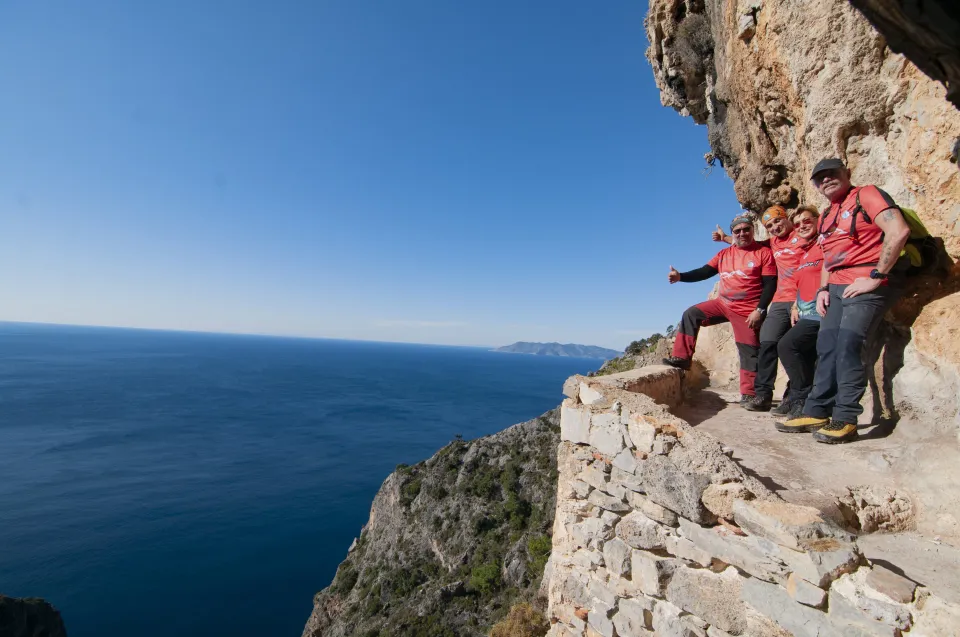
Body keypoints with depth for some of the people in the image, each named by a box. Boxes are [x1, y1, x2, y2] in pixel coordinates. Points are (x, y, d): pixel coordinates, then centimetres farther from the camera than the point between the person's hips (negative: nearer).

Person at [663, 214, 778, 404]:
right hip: (722, 304, 5)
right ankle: (682, 358, -6)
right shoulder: (724, 254, 9)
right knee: (691, 315, -8)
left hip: (748, 310, -5)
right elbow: (705, 272, 1)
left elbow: (770, 285, -10)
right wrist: (680, 276, -16)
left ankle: (749, 394, 10)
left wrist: (759, 310, -19)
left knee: (749, 351, -1)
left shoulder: (764, 253, -6)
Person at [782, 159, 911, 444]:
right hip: (837, 288, 8)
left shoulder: (867, 195, -2)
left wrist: (876, 277, -17)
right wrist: (823, 289, 10)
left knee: (848, 345, -17)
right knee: (826, 347, 2)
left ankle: (845, 419, -11)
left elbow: (899, 231, -16)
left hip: (865, 286, -7)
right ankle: (817, 411, 6)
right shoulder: (825, 217, 21)